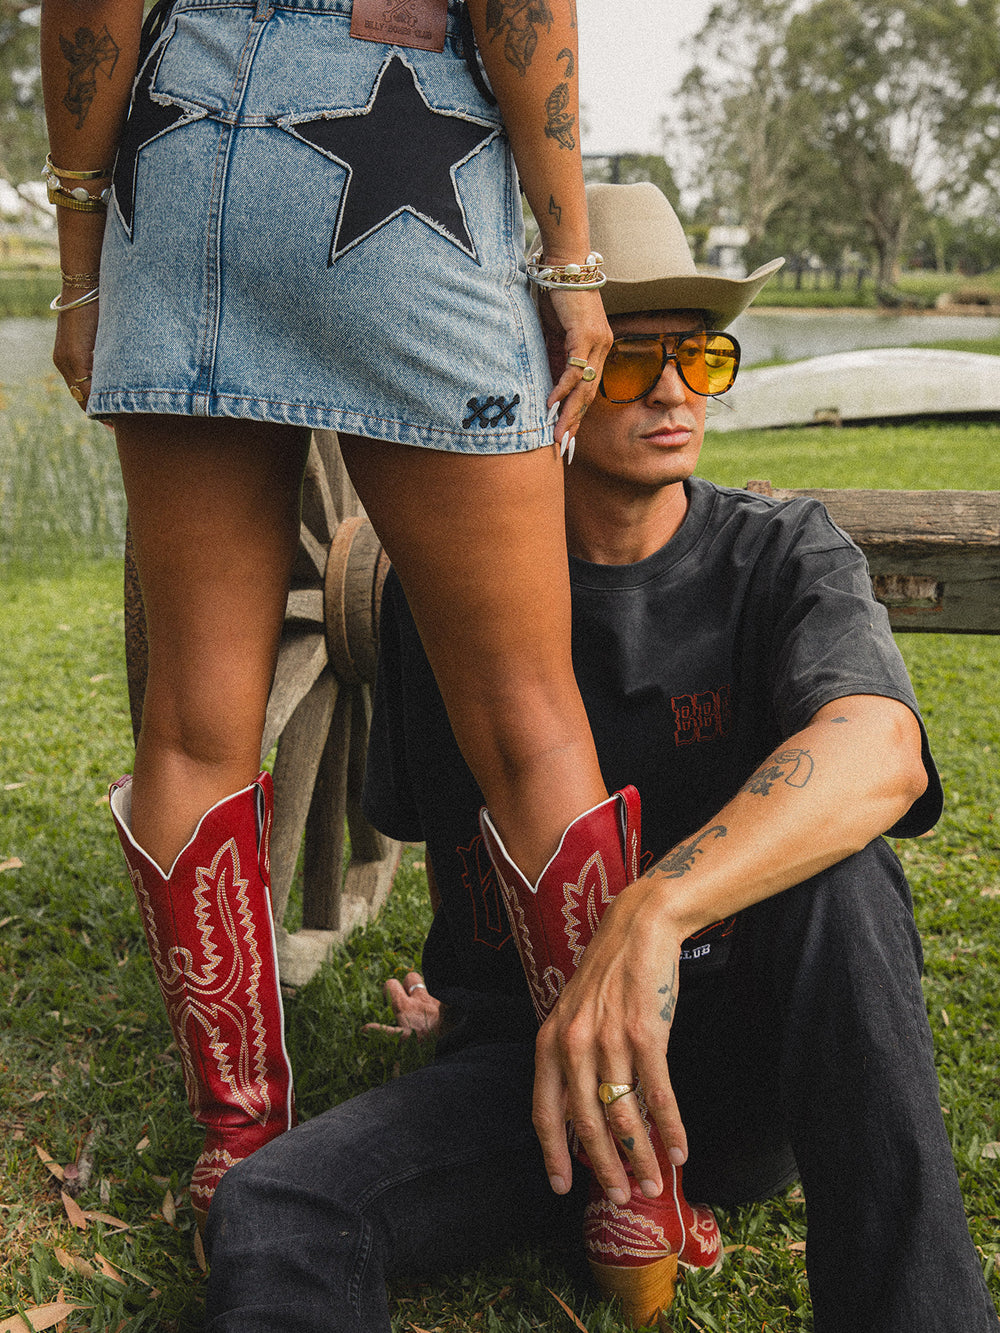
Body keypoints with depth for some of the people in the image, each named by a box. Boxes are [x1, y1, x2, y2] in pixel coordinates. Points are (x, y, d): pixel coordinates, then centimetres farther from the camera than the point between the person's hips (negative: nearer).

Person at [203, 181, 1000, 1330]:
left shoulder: (786, 559, -7)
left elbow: (879, 753, -31)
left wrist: (651, 914, -46)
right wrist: (461, 991, 7)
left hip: (754, 1060, 0)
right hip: (529, 1061, 1)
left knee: (832, 872, -34)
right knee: (267, 1218, -26)